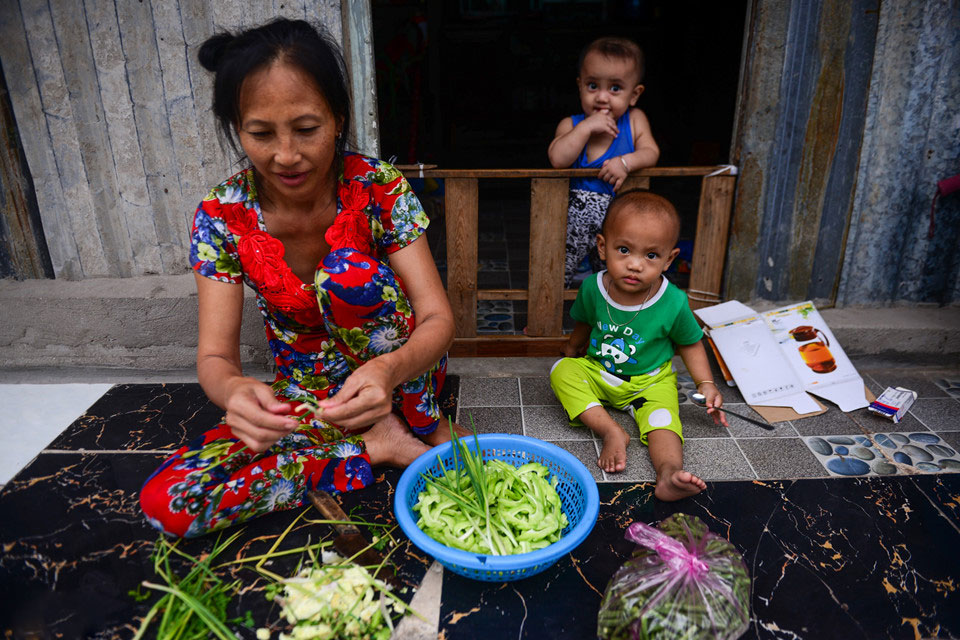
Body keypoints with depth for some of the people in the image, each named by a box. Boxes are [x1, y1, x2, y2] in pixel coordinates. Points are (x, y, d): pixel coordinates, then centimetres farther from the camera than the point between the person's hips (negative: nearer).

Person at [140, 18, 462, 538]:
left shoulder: (379, 189, -17)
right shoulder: (223, 216, -13)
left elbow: (438, 319, -21)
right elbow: (215, 356, -14)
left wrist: (387, 370, -44)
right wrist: (234, 390, -40)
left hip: (394, 378, -2)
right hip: (302, 398, 3)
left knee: (349, 271, -32)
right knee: (165, 503, -18)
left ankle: (423, 426, -10)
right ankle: (378, 446, -13)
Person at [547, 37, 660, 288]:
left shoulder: (635, 120, 1)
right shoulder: (570, 125, -4)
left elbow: (651, 152, -5)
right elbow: (558, 159, -19)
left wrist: (626, 162, -25)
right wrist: (586, 127, -22)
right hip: (574, 217, -1)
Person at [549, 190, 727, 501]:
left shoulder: (673, 304, -19)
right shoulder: (592, 288, -14)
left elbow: (690, 344, 0)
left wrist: (706, 384, -9)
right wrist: (571, 353, 24)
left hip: (651, 382, -2)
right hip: (596, 373, 2)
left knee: (663, 418, -28)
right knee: (561, 371, -22)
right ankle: (612, 432, -29)